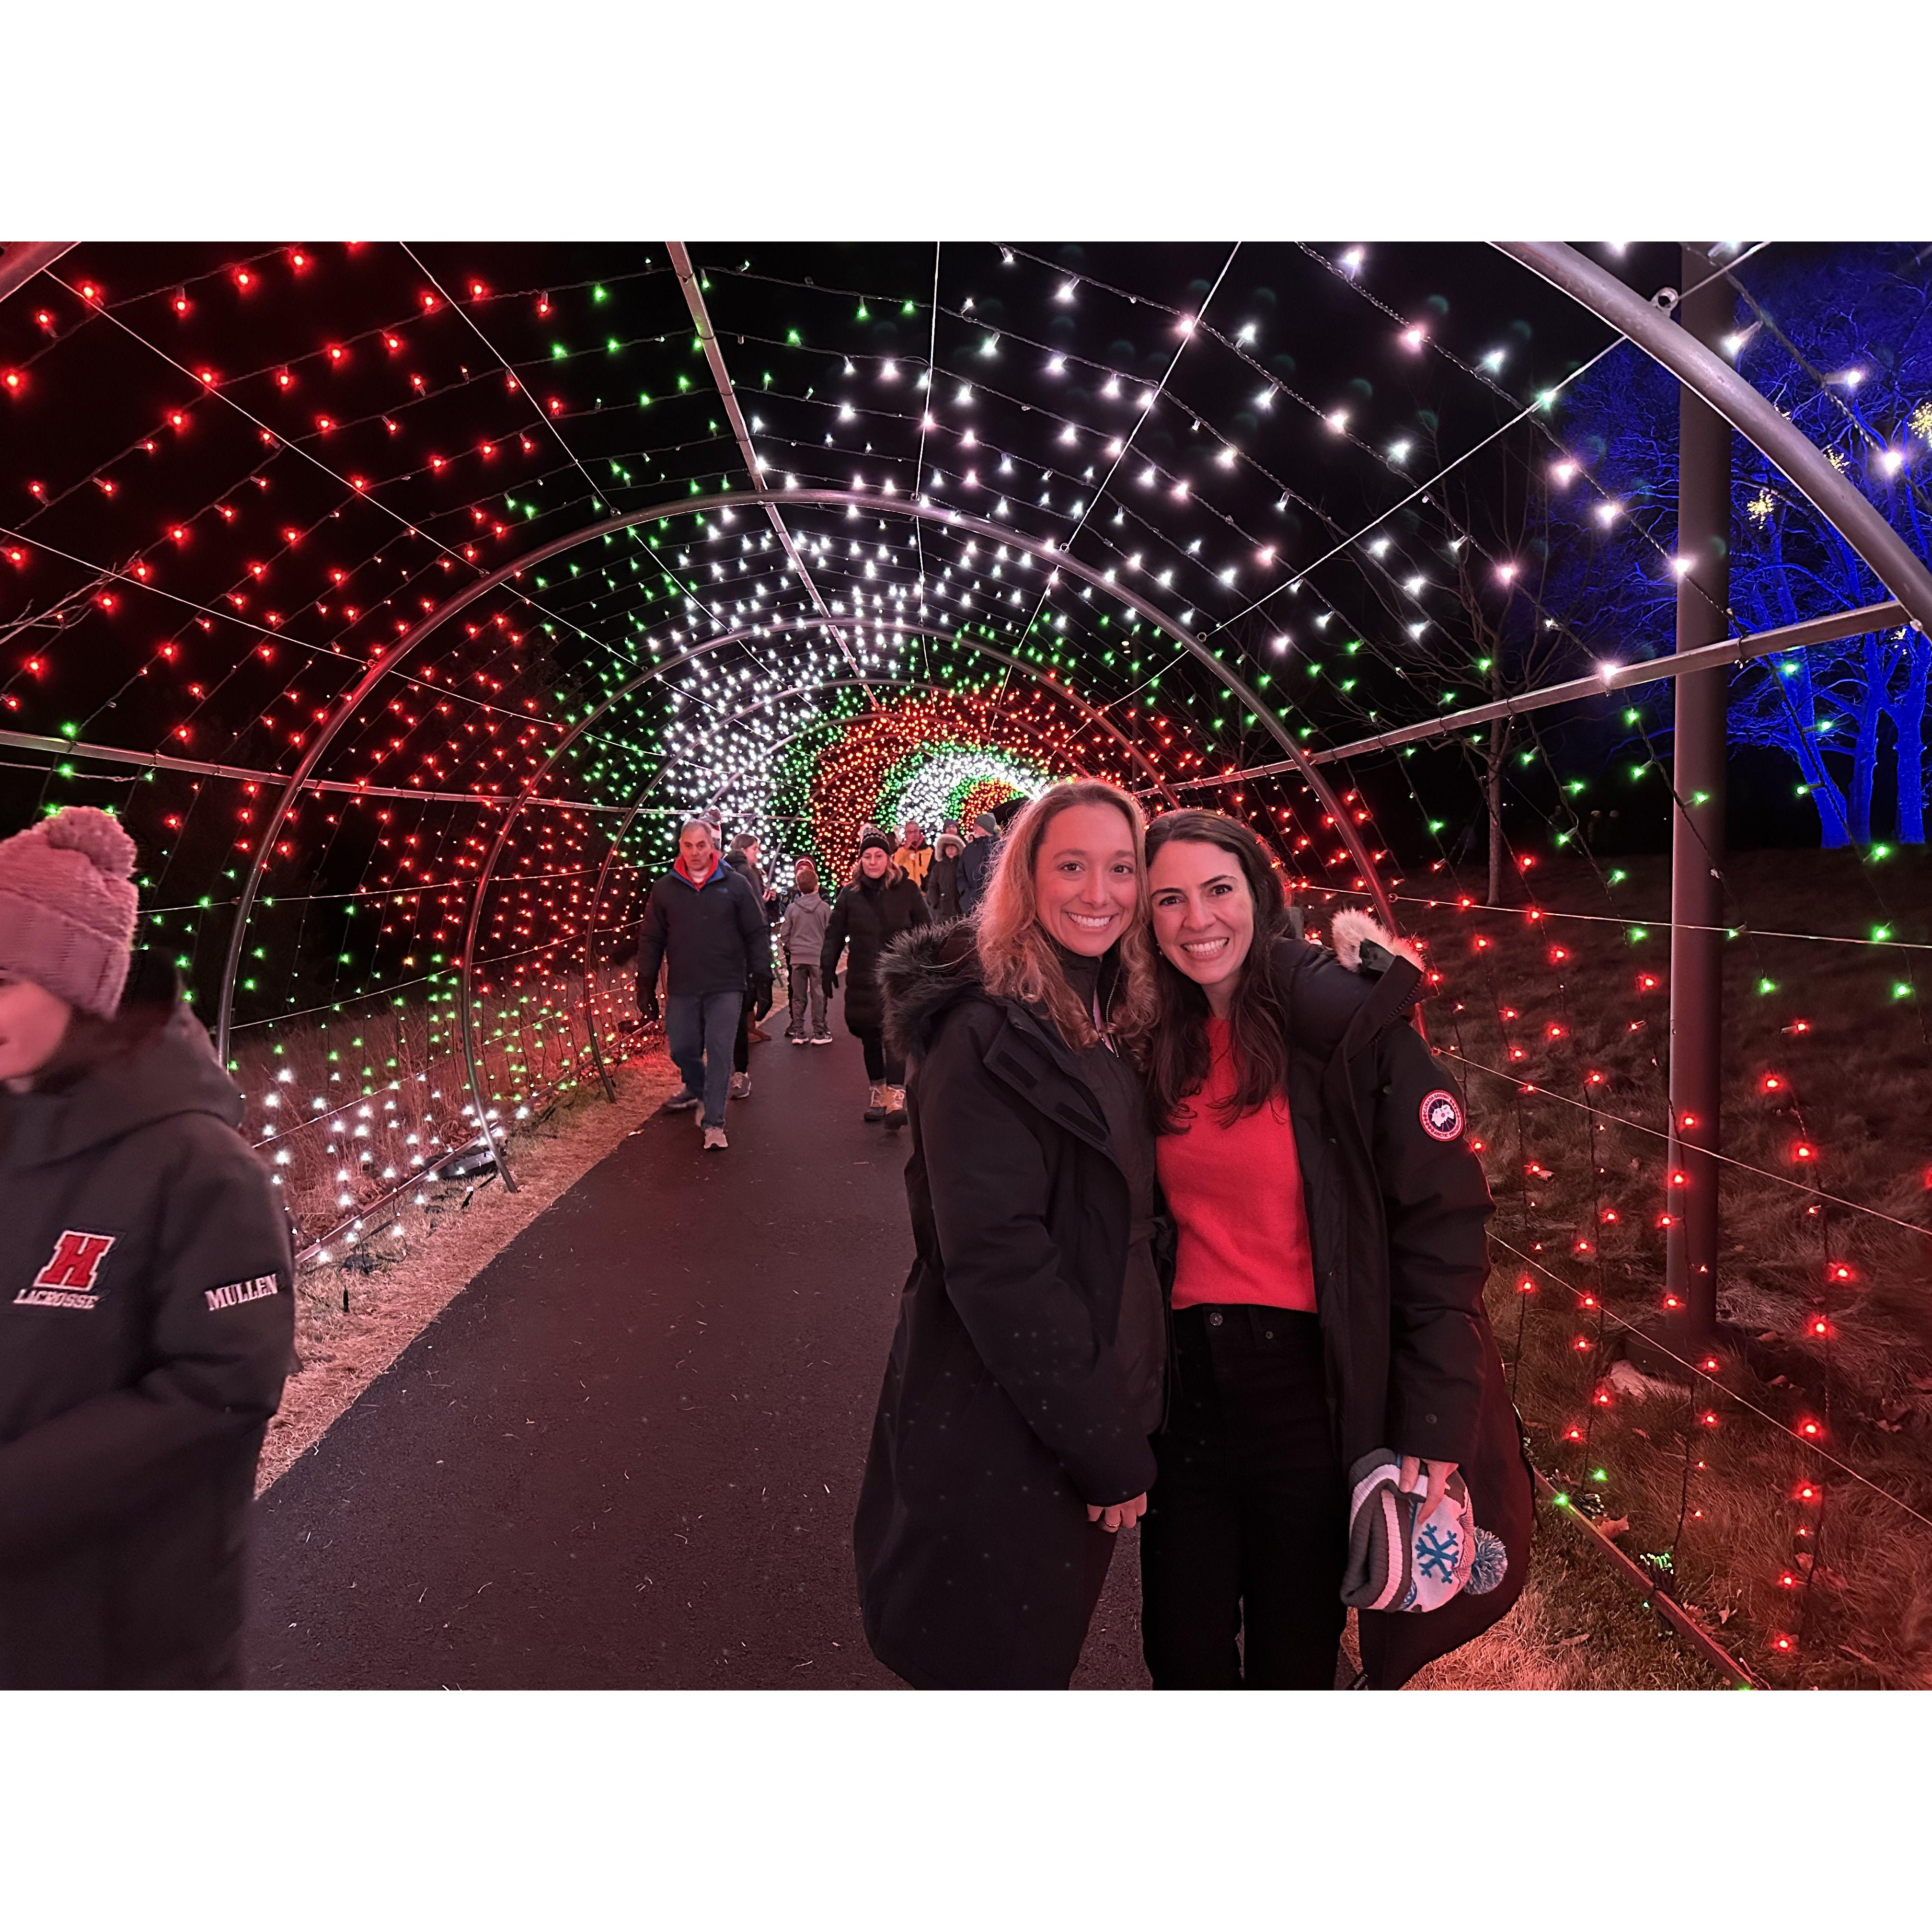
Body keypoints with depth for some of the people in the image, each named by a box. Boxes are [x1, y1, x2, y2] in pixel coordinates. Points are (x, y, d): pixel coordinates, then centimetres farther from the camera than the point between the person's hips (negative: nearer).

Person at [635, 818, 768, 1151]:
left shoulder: (734, 885, 1)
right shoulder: (665, 889, 6)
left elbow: (757, 933, 3)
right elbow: (651, 940, 11)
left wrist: (762, 976, -1)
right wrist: (646, 985, 8)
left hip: (726, 988, -2)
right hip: (683, 989, 3)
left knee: (720, 1052, -6)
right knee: (682, 1050, 10)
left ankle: (713, 1122, -1)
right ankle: (697, 1089, 41)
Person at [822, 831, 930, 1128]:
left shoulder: (907, 890, 2)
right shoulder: (850, 894, 7)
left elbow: (925, 932, 6)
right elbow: (834, 934, 11)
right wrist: (828, 967, 2)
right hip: (863, 978, 3)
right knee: (870, 1037, 12)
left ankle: (896, 1099, -21)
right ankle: (878, 1093, 28)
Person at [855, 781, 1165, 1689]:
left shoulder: (1103, 1028, 5)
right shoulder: (984, 1036, -21)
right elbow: (995, 1263, -24)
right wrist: (1108, 1444, -18)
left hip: (1085, 1419, 8)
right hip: (998, 1435, -7)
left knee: (1045, 1647, 25)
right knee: (994, 1664, 13)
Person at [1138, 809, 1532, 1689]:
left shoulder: (1350, 1020, -13)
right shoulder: (1159, 1046, 3)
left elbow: (1442, 1222, -14)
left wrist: (1435, 1420, -16)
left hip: (1316, 1389, -4)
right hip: (1187, 1384, 4)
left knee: (1294, 1656, 16)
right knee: (1182, 1654, 16)